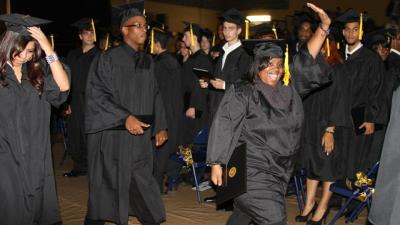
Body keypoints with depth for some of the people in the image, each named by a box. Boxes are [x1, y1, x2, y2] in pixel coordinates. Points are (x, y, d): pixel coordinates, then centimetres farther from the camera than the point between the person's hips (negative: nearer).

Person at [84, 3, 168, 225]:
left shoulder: (147, 61, 11)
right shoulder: (107, 59, -8)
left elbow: (154, 96, 16)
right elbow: (96, 95, -13)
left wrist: (160, 126, 8)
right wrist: (125, 118, -22)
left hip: (140, 135, 5)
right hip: (112, 136, -5)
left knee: (143, 184, 9)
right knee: (108, 186, 4)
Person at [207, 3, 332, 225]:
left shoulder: (289, 91, 4)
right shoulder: (242, 94, -10)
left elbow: (306, 62, 0)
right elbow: (223, 128, -11)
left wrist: (324, 26, -9)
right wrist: (216, 164, -14)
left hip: (278, 171, 6)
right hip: (250, 170, -6)